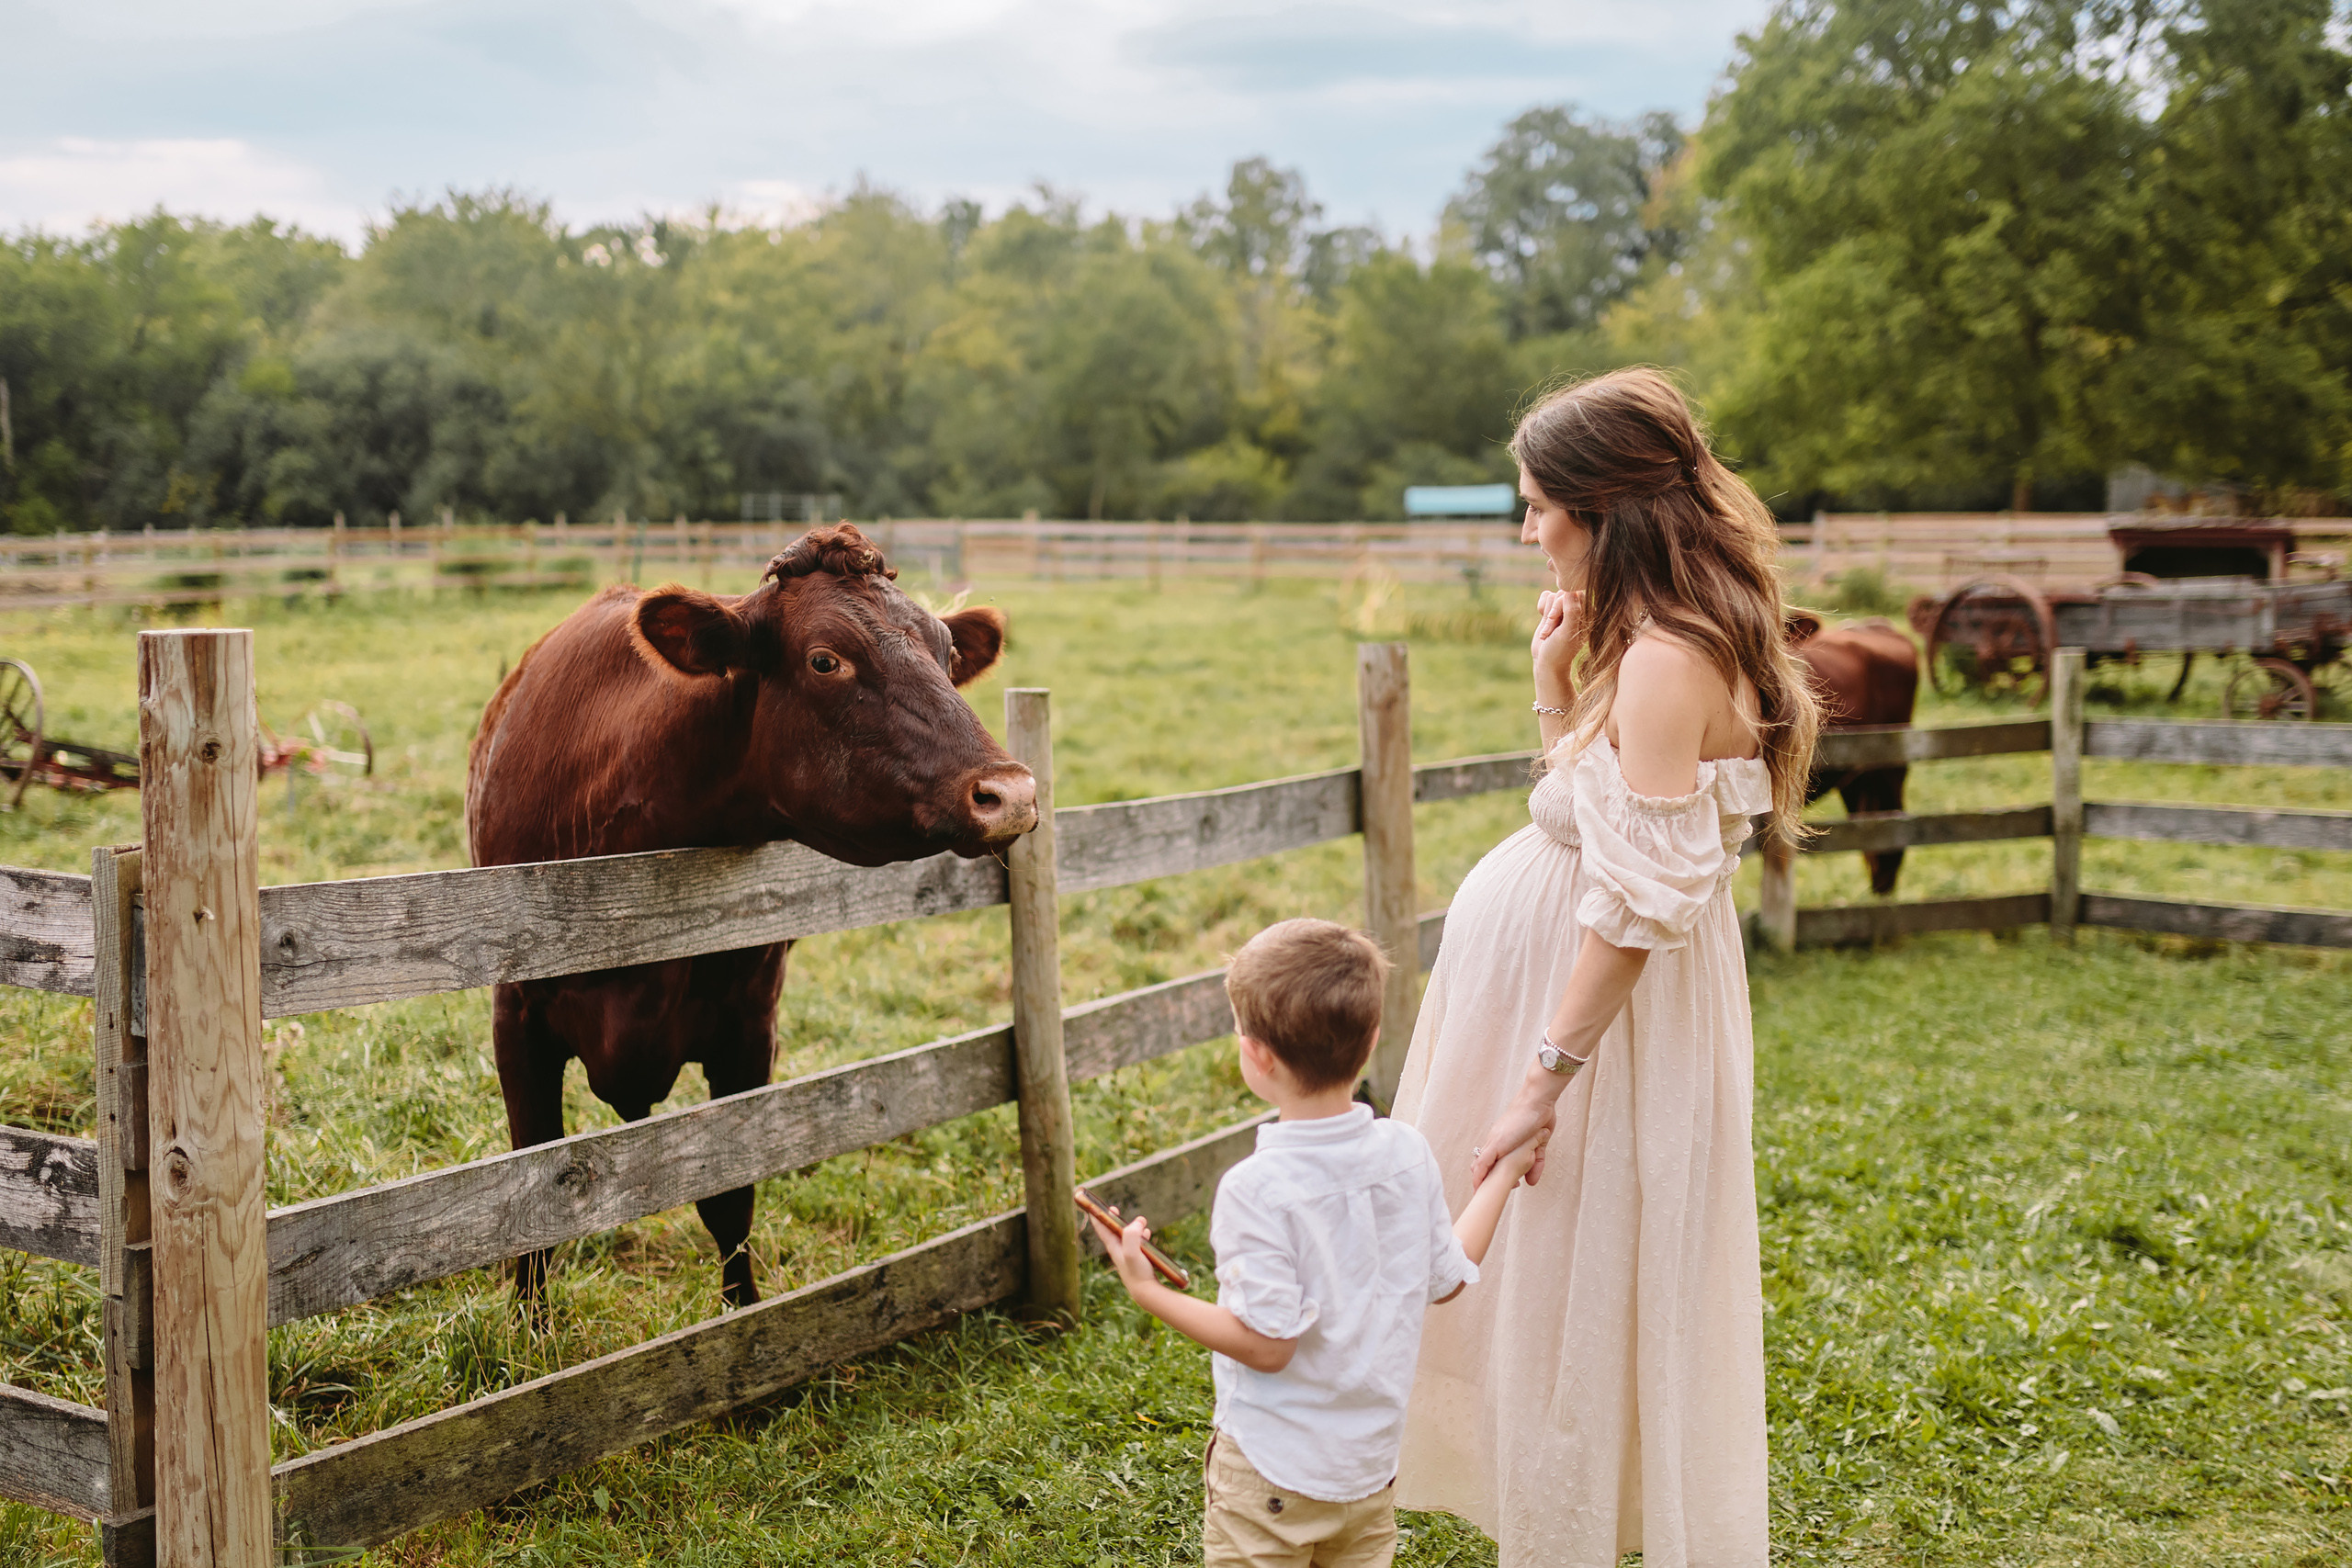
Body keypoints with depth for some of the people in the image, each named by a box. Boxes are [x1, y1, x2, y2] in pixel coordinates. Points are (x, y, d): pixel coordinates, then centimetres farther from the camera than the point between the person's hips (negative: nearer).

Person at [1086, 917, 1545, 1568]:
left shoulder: (1256, 1189, -24)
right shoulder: (1408, 1154, -6)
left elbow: (1267, 1344, -21)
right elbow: (1448, 1278, 7)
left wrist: (1148, 1291, -14)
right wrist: (1505, 1171, 17)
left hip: (1272, 1472, -6)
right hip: (1374, 1464, 6)